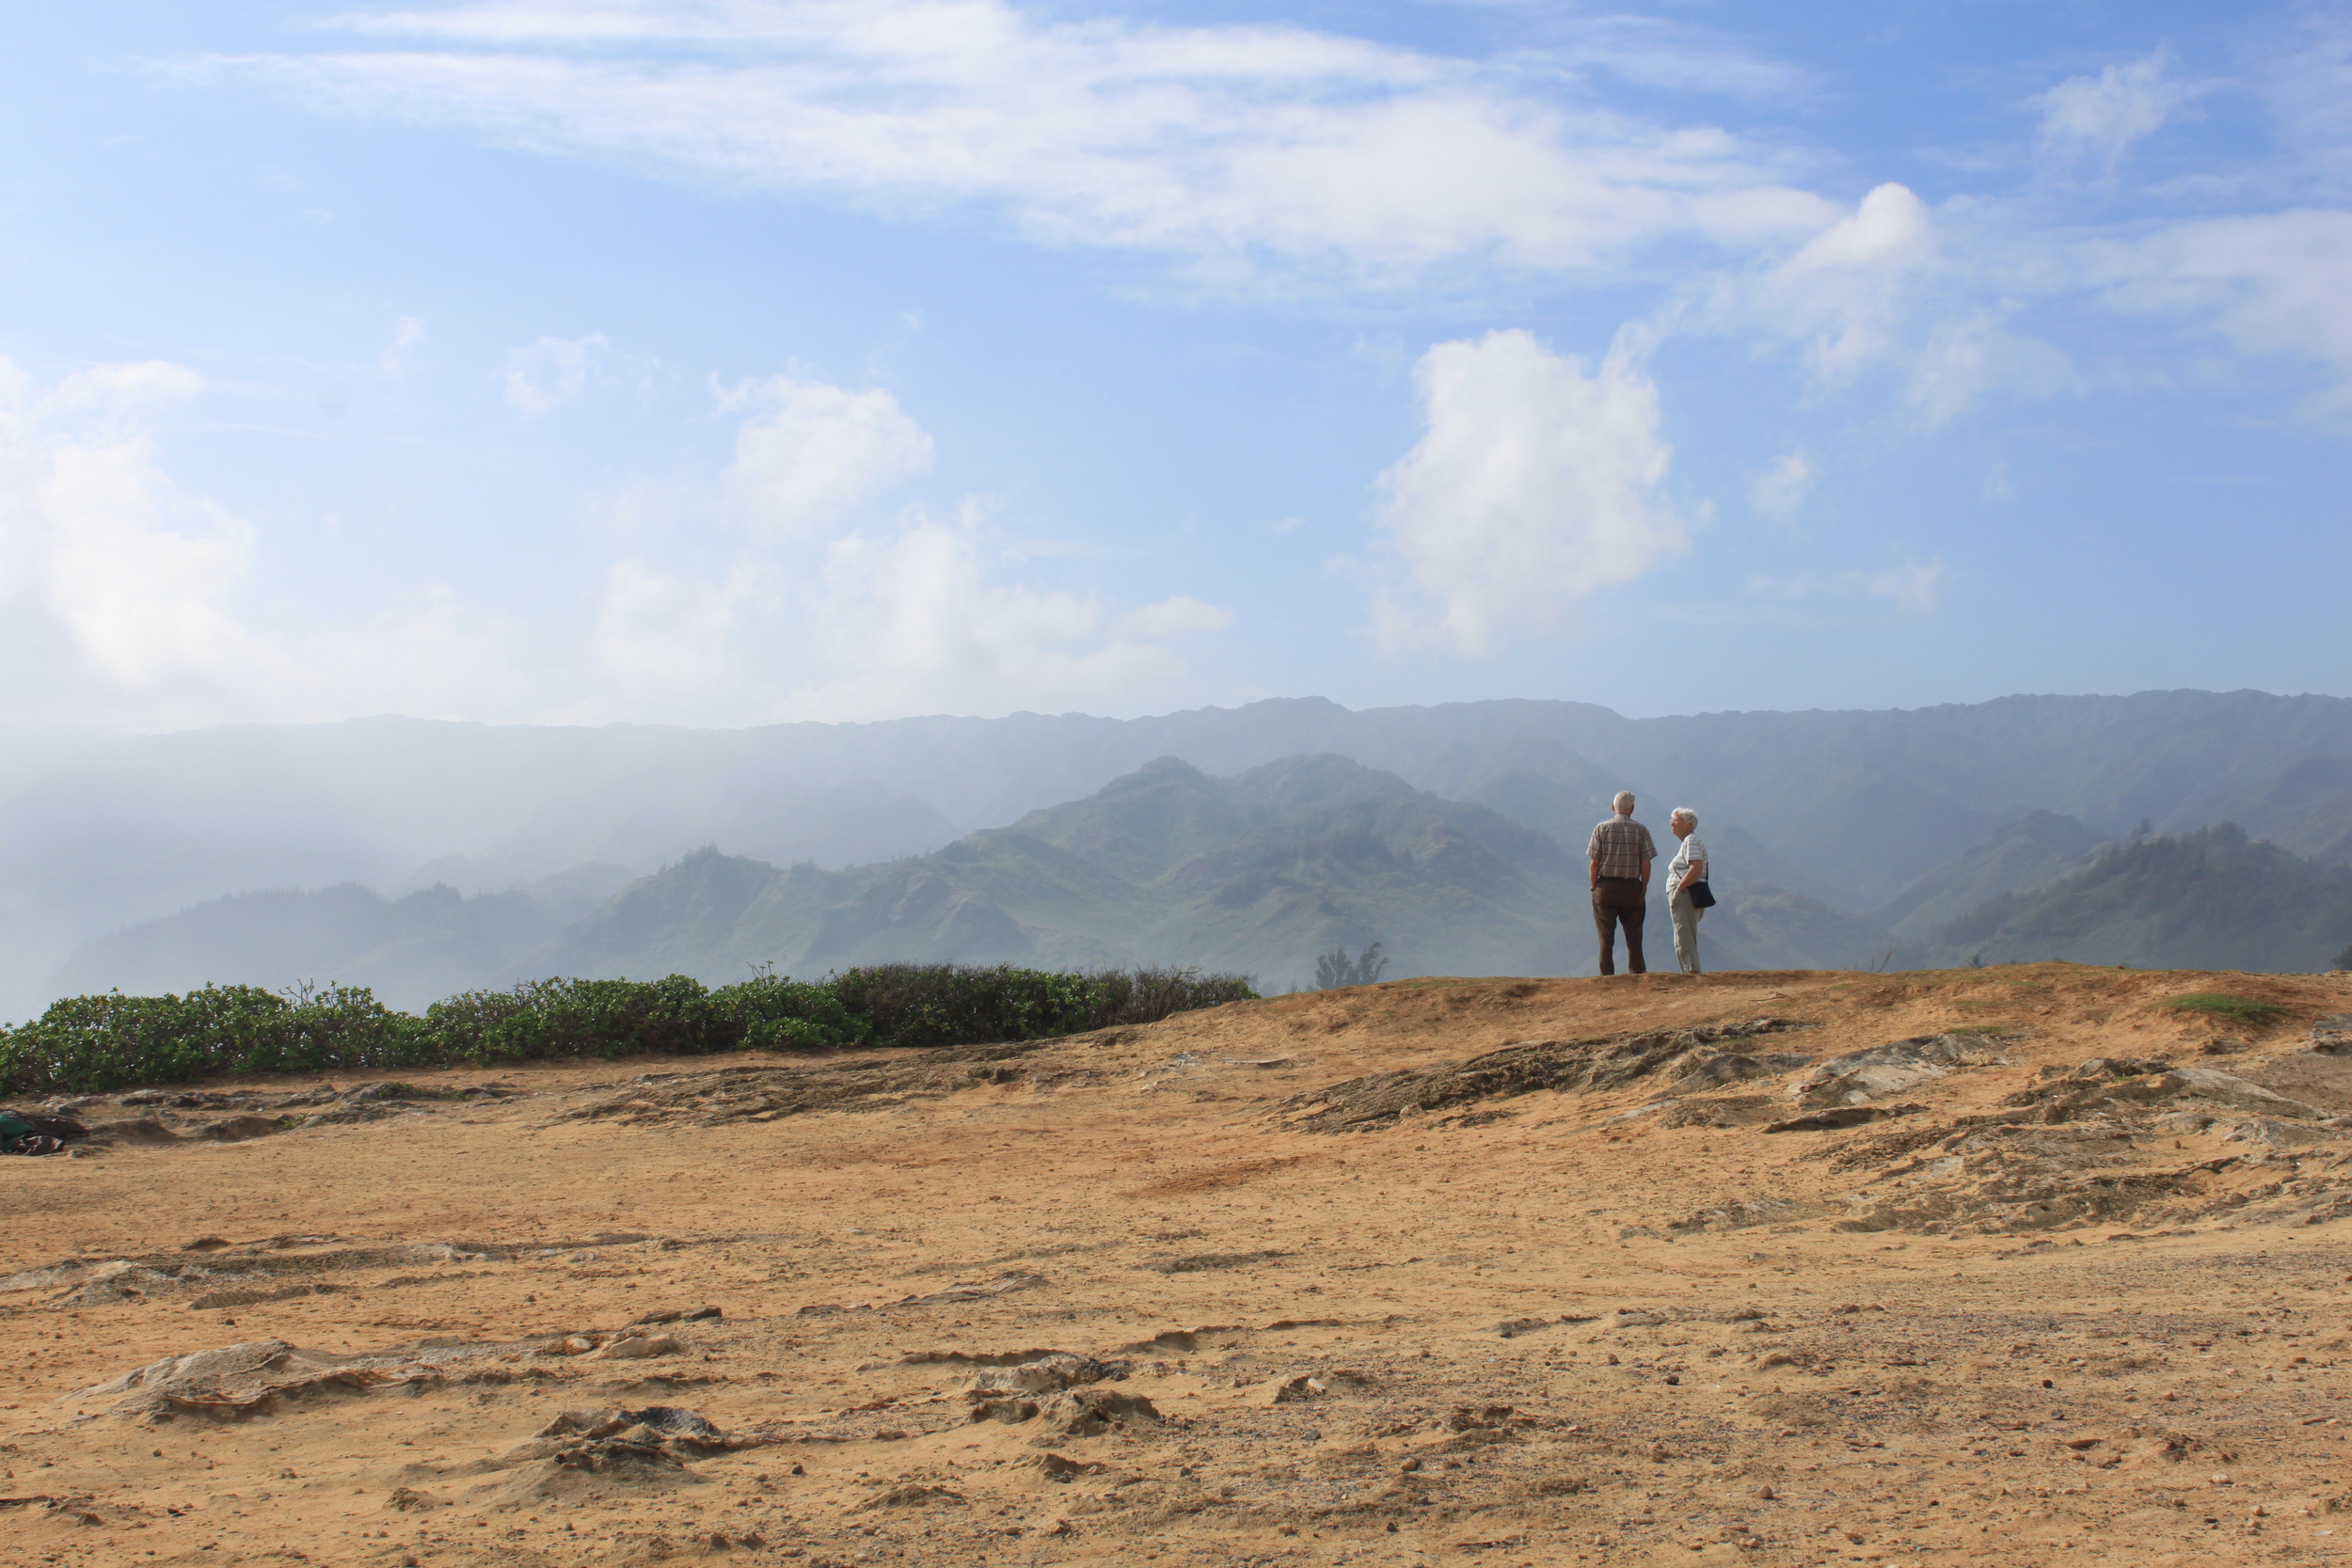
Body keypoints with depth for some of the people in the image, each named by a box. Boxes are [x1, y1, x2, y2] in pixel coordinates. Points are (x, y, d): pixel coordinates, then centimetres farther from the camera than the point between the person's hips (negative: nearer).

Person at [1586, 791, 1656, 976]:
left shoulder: (1602, 828, -3)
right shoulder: (1641, 830, -3)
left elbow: (1594, 862, -6)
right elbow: (1646, 864, -4)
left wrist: (1594, 887, 3)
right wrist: (1643, 887, 6)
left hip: (1606, 888, 0)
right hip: (1632, 889, 0)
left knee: (1606, 939, 5)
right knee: (1633, 938, 9)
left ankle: (1607, 977, 4)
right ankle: (1637, 975, 9)